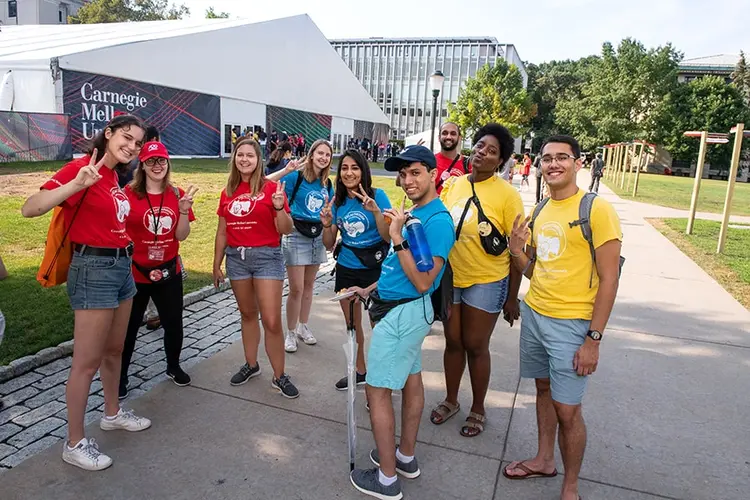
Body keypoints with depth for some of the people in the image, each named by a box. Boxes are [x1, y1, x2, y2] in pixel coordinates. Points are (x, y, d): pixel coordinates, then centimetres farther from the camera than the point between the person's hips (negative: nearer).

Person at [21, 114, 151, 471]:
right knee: (88, 360, 0)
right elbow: (29, 209, -25)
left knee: (114, 350, 21)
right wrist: (77, 183, -35)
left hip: (122, 266, 9)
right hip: (94, 268, -9)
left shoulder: (114, 177, 10)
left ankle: (112, 413, 39)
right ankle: (74, 444, 14)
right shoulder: (81, 168, -15)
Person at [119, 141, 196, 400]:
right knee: (128, 326, 9)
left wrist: (184, 211, -15)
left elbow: (181, 236, -1)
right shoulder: (129, 193, -10)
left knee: (173, 323, 14)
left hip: (169, 271, 3)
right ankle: (121, 376, 29)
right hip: (134, 271, -3)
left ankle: (173, 366, 38)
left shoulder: (177, 194, 1)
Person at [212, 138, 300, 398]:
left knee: (272, 321, -5)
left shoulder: (271, 188, -6)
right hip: (236, 257, 5)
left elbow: (285, 230, -8)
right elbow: (222, 232, 15)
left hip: (266, 256, -4)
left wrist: (279, 207, -25)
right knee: (247, 314, 17)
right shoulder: (228, 193, 8)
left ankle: (279, 377, 10)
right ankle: (251, 364, 34)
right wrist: (216, 264, 16)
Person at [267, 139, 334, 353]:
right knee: (296, 288, -4)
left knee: (308, 286, 15)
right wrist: (286, 170, -29)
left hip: (318, 236, 5)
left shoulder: (327, 183, 7)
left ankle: (303, 326, 30)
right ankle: (290, 332, 12)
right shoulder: (297, 177, -9)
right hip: (296, 235, -5)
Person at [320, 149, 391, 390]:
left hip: (374, 268, -5)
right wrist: (327, 225, -14)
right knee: (352, 324, 18)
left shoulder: (377, 196, -10)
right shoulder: (337, 201, 2)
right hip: (346, 269, 5)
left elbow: (389, 237, -16)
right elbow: (329, 245, 5)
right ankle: (359, 371, 38)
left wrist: (376, 211, -28)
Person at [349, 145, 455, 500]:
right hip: (405, 309, 10)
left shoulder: (437, 220, -21)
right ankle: (406, 457, 35)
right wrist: (371, 289, 18)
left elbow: (422, 281, -25)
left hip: (402, 313, -10)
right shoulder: (413, 212, 8)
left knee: (377, 391, -1)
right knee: (411, 380, 19)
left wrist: (398, 238, -26)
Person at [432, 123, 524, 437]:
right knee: (453, 342, 16)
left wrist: (512, 297, -9)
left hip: (486, 282, -4)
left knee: (475, 346, 8)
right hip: (450, 278, 4)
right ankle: (451, 400, 36)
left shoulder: (507, 195, -12)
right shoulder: (452, 185, 2)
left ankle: (478, 409, 29)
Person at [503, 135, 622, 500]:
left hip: (571, 324, -6)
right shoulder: (539, 211, 8)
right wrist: (516, 251, -7)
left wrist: (593, 339, -16)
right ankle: (544, 459, 39)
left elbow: (609, 279, -14)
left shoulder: (596, 209, -13)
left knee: (567, 409, 2)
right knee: (544, 389, 20)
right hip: (533, 314, 7)